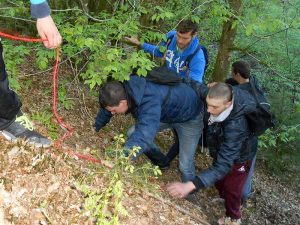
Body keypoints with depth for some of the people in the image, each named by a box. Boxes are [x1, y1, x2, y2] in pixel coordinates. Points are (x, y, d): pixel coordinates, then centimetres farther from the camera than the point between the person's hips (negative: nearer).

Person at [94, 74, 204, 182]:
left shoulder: (149, 101, -44)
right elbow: (105, 110, 0)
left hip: (190, 117, -7)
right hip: (166, 113, 7)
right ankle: (162, 164, 24)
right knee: (133, 134, 1)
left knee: (185, 165, -9)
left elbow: (144, 134, -57)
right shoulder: (122, 91, -20)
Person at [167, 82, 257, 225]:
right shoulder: (217, 99, -29)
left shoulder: (235, 127, -47)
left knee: (231, 189, 18)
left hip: (237, 159, -6)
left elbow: (223, 165, -50)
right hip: (221, 152, 6)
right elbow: (199, 88, -8)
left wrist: (190, 186, -60)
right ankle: (223, 197, 61)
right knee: (218, 180, 29)